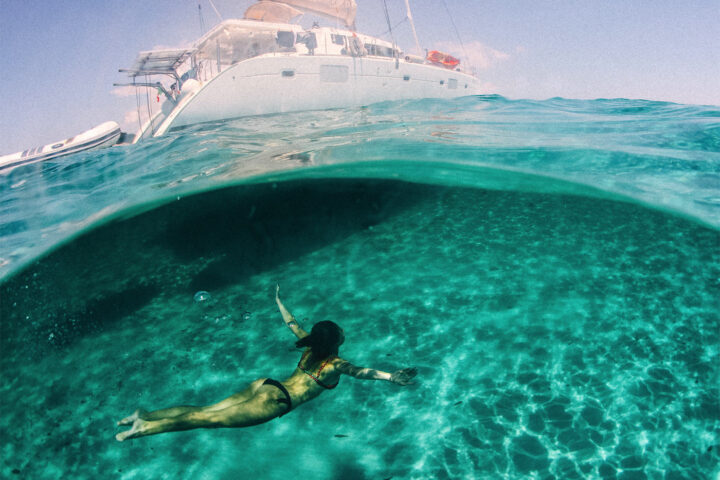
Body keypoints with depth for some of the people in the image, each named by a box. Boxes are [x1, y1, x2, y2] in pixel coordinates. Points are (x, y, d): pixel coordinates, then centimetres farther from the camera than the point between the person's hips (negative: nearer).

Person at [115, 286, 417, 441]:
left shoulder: (310, 347, 12)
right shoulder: (335, 364, -6)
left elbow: (291, 323, 21)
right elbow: (361, 371, -21)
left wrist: (278, 301, 33)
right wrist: (389, 377, -26)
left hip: (265, 385, 7)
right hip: (275, 401, -7)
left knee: (207, 410, 3)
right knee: (213, 419, -13)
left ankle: (144, 416, -2)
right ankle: (147, 429, -20)